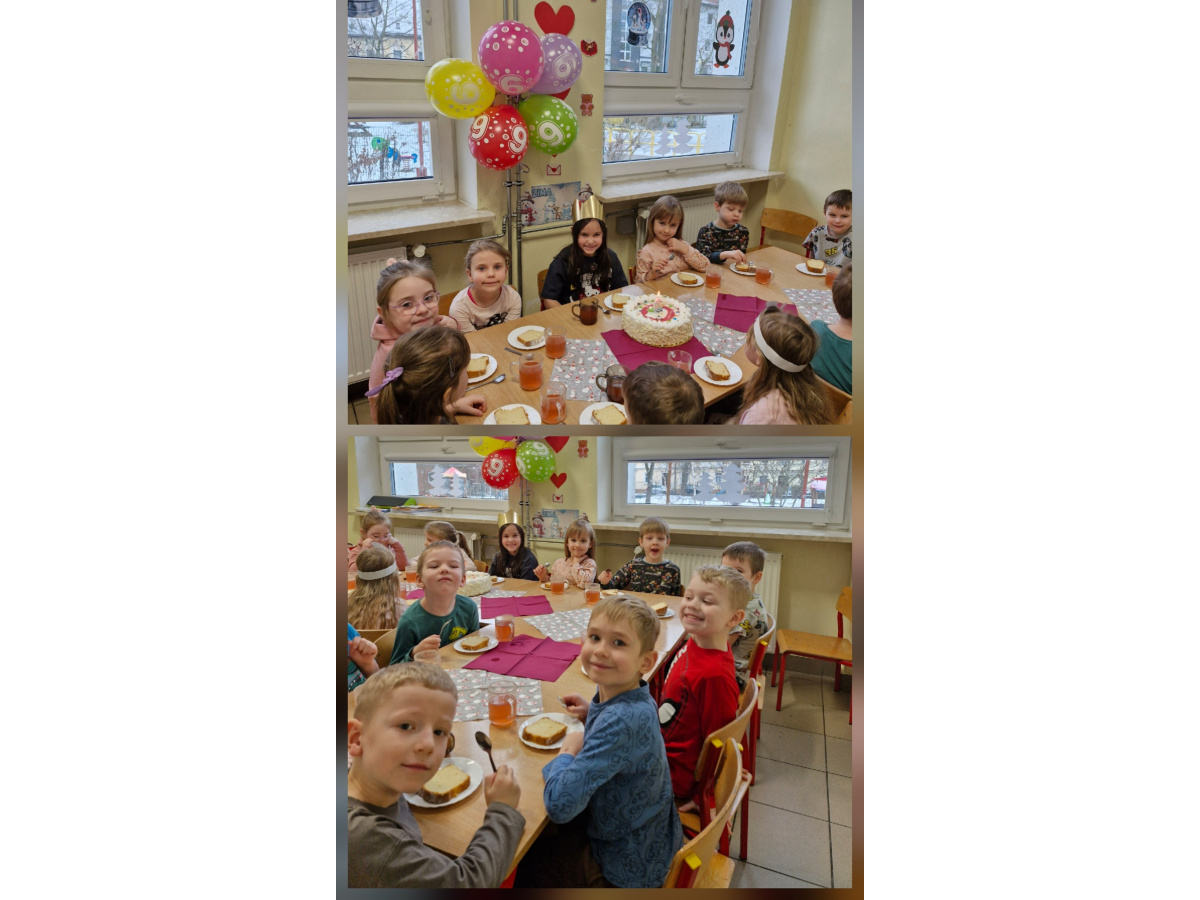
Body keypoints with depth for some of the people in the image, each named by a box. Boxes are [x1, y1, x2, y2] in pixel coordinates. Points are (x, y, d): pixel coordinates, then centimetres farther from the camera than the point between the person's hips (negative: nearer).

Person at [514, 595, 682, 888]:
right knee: (543, 832, 26)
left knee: (517, 860, 11)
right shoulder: (633, 698, -10)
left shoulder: (621, 721, -37)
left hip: (627, 868, -7)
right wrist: (593, 713, -2)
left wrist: (567, 752, -21)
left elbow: (560, 804, -40)